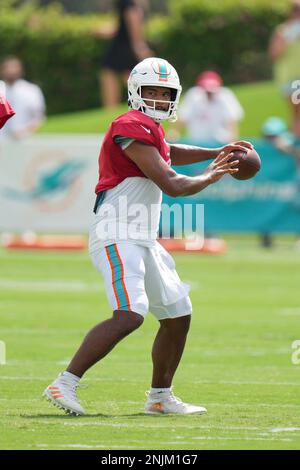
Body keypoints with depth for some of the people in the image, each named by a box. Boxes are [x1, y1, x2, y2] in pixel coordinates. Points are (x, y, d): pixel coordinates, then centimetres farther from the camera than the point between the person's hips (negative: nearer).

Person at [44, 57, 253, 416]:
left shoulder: (150, 128, 17)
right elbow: (171, 185, -17)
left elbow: (168, 154, 42)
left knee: (178, 316, 16)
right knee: (129, 316, -26)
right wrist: (211, 177, 0)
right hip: (117, 236, -10)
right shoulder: (132, 127, -14)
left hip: (143, 240, 10)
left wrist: (217, 154, 36)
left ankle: (160, 397, 28)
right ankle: (64, 385, -26)